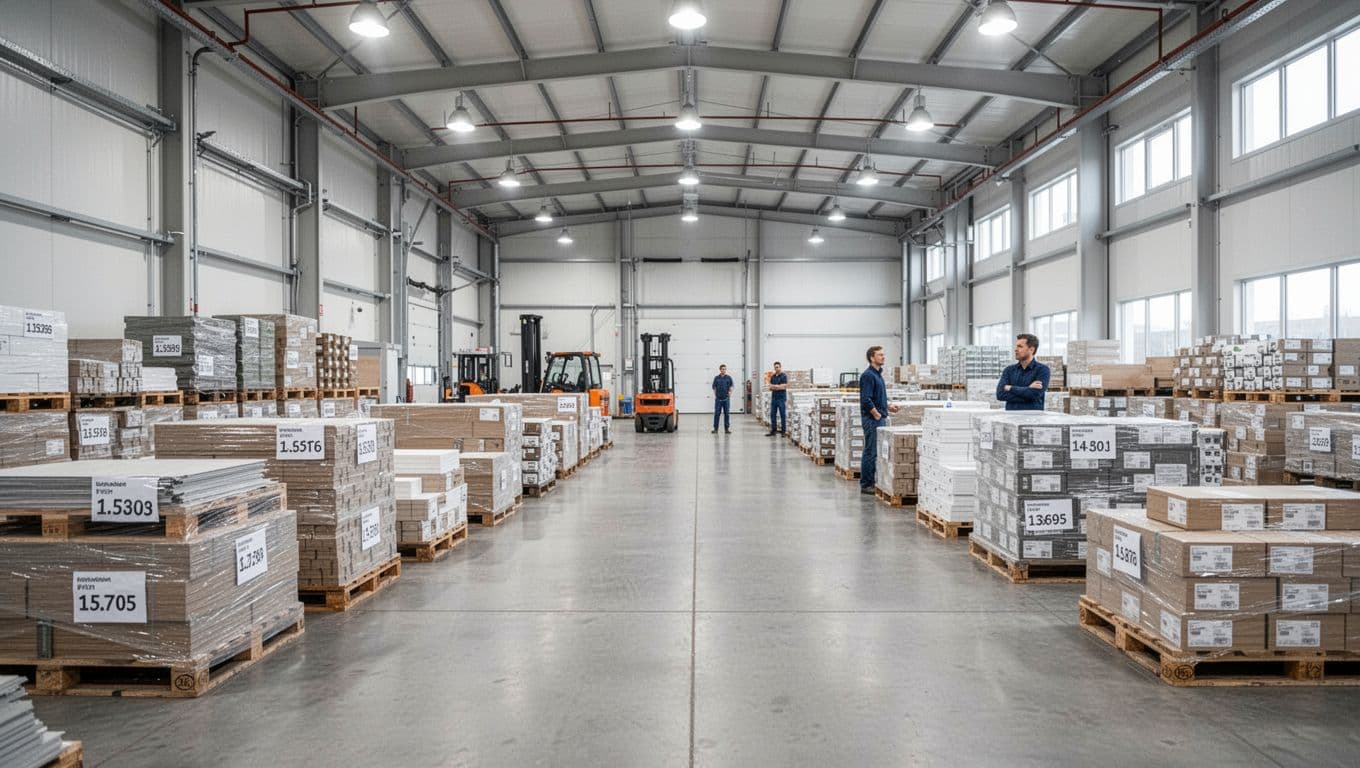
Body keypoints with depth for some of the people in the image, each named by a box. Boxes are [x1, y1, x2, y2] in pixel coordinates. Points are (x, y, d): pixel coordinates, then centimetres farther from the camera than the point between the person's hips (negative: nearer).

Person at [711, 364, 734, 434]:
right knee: (716, 413, 0)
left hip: (726, 399, 0)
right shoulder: (716, 378, 5)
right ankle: (715, 428, 6)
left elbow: (731, 386, 5)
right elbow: (714, 387, 10)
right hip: (718, 399, 0)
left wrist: (730, 392, -12)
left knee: (727, 414, 3)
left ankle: (727, 428, 10)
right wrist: (715, 395, 3)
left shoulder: (729, 378, 4)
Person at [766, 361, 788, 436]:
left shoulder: (784, 376, -6)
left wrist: (774, 386, -5)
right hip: (774, 397, 6)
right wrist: (778, 386, -10)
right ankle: (773, 430, 13)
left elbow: (784, 387, -14)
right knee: (772, 415, 7)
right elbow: (770, 387, 9)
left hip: (781, 398, -6)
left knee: (783, 415, -1)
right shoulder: (773, 376, 13)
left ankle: (783, 430, 4)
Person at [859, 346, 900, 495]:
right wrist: (877, 414, -17)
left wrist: (888, 407, 15)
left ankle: (875, 482, 18)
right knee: (870, 452, -6)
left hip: (880, 419, 10)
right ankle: (866, 485, 0)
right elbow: (866, 400, -21)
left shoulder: (878, 374, 17)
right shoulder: (868, 375, -14)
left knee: (880, 451, 12)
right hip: (872, 419, -10)